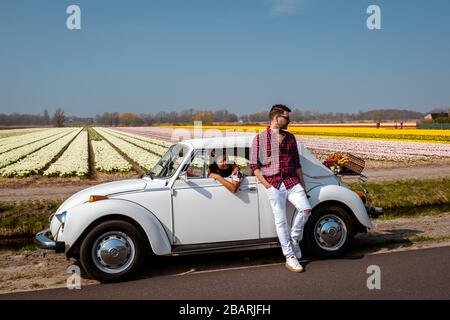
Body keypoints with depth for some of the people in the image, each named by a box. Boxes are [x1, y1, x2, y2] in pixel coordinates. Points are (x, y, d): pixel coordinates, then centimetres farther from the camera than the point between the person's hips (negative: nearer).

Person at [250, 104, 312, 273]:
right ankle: (290, 258, 9)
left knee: (305, 209, -17)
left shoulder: (290, 137, 14)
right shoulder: (260, 138, 1)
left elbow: (296, 163, 18)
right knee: (281, 221, -1)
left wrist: (302, 184, 13)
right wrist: (266, 184, -9)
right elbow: (254, 165, 0)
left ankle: (294, 238, 10)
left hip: (292, 181, 3)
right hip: (273, 184, -3)